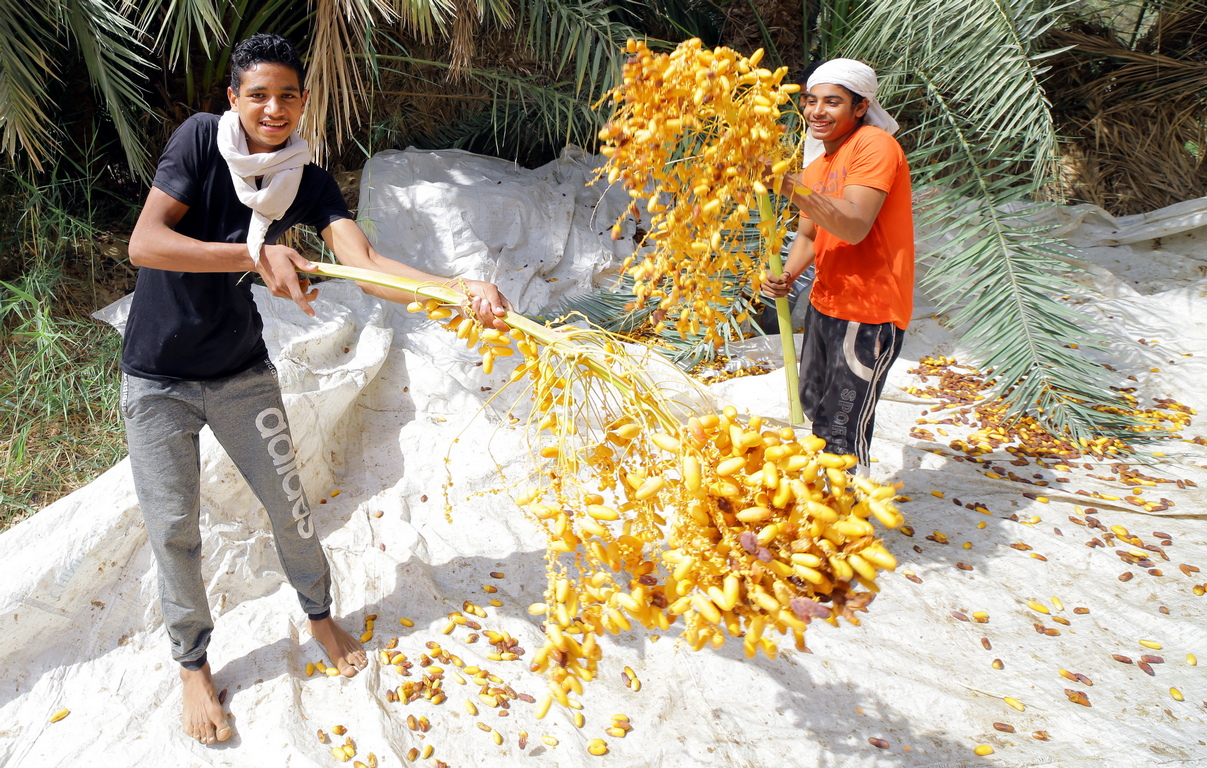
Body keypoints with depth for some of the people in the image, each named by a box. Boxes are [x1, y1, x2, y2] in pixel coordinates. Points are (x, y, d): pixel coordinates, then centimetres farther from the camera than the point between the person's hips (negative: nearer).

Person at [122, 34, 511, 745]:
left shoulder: (309, 180, -8)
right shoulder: (201, 138, -15)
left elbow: (365, 262, -23)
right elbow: (144, 242, -25)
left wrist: (460, 288, -40)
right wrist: (257, 254, -37)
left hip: (242, 371, 3)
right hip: (158, 380, -2)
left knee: (289, 504, 9)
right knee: (175, 528, 5)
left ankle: (320, 614, 36)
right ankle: (193, 664, 27)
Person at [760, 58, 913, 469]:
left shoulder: (875, 145, -15)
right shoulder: (817, 165, 12)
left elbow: (855, 227, -27)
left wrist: (792, 186, -33)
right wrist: (787, 275, -3)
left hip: (869, 313, -9)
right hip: (824, 304, 9)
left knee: (844, 429, -8)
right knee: (816, 407, 21)